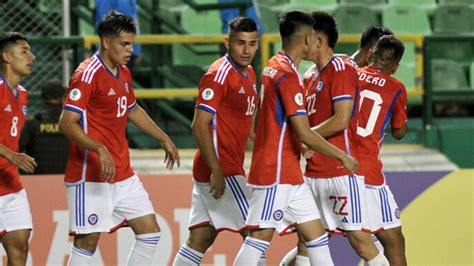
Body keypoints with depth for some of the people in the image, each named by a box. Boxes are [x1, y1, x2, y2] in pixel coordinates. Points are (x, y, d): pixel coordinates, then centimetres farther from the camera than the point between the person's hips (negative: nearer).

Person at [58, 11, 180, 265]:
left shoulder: (123, 74, 12)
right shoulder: (87, 75, -15)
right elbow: (66, 123, -22)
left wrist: (164, 138, 31)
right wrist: (100, 149, -33)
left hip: (123, 176, 9)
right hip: (91, 175, -9)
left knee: (150, 231, 5)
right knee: (88, 240, -5)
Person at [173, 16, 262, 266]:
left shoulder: (248, 74, 14)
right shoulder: (219, 75, -15)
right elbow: (200, 125, -19)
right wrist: (217, 170, -22)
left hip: (229, 168, 9)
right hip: (219, 168, -9)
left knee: (200, 240, 8)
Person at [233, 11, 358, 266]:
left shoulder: (273, 67, 13)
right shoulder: (288, 75, -17)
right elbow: (304, 134, -20)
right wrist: (342, 156, -9)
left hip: (289, 173, 10)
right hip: (276, 173, -10)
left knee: (316, 233, 9)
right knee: (260, 236, -9)